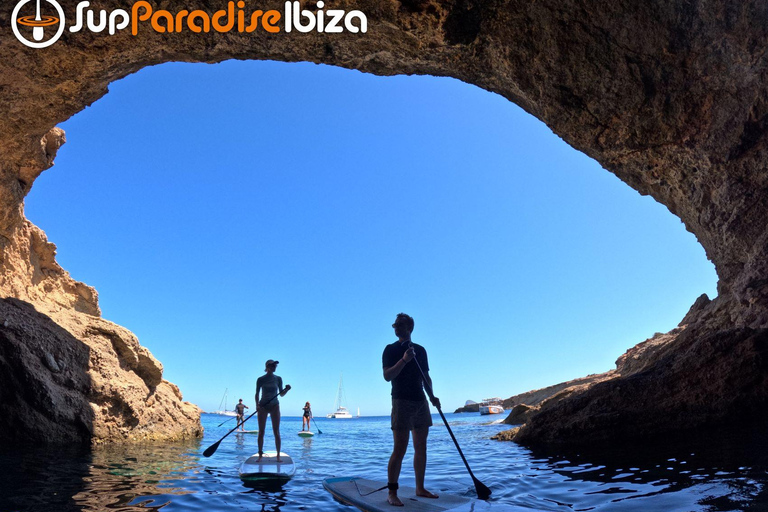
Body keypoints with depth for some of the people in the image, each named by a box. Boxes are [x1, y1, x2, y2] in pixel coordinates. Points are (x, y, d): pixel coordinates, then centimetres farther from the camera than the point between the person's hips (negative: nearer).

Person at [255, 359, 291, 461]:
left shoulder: (278, 379, 3)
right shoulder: (261, 379, -1)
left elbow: (281, 394, 7)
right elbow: (257, 394, 1)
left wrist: (286, 389, -13)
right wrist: (257, 405, -14)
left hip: (274, 406, 1)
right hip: (263, 407, -1)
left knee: (276, 432, -1)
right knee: (261, 432, 2)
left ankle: (278, 456, 4)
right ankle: (260, 455, 13)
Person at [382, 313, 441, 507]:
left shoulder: (420, 350, 12)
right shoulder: (391, 349, -1)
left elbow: (426, 377, 16)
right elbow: (387, 376, -12)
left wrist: (432, 396, 2)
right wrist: (404, 360, -22)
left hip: (420, 401, 5)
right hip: (401, 401, -5)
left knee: (421, 448, 10)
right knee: (400, 449, -8)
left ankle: (420, 488, 21)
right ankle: (392, 493, 1)